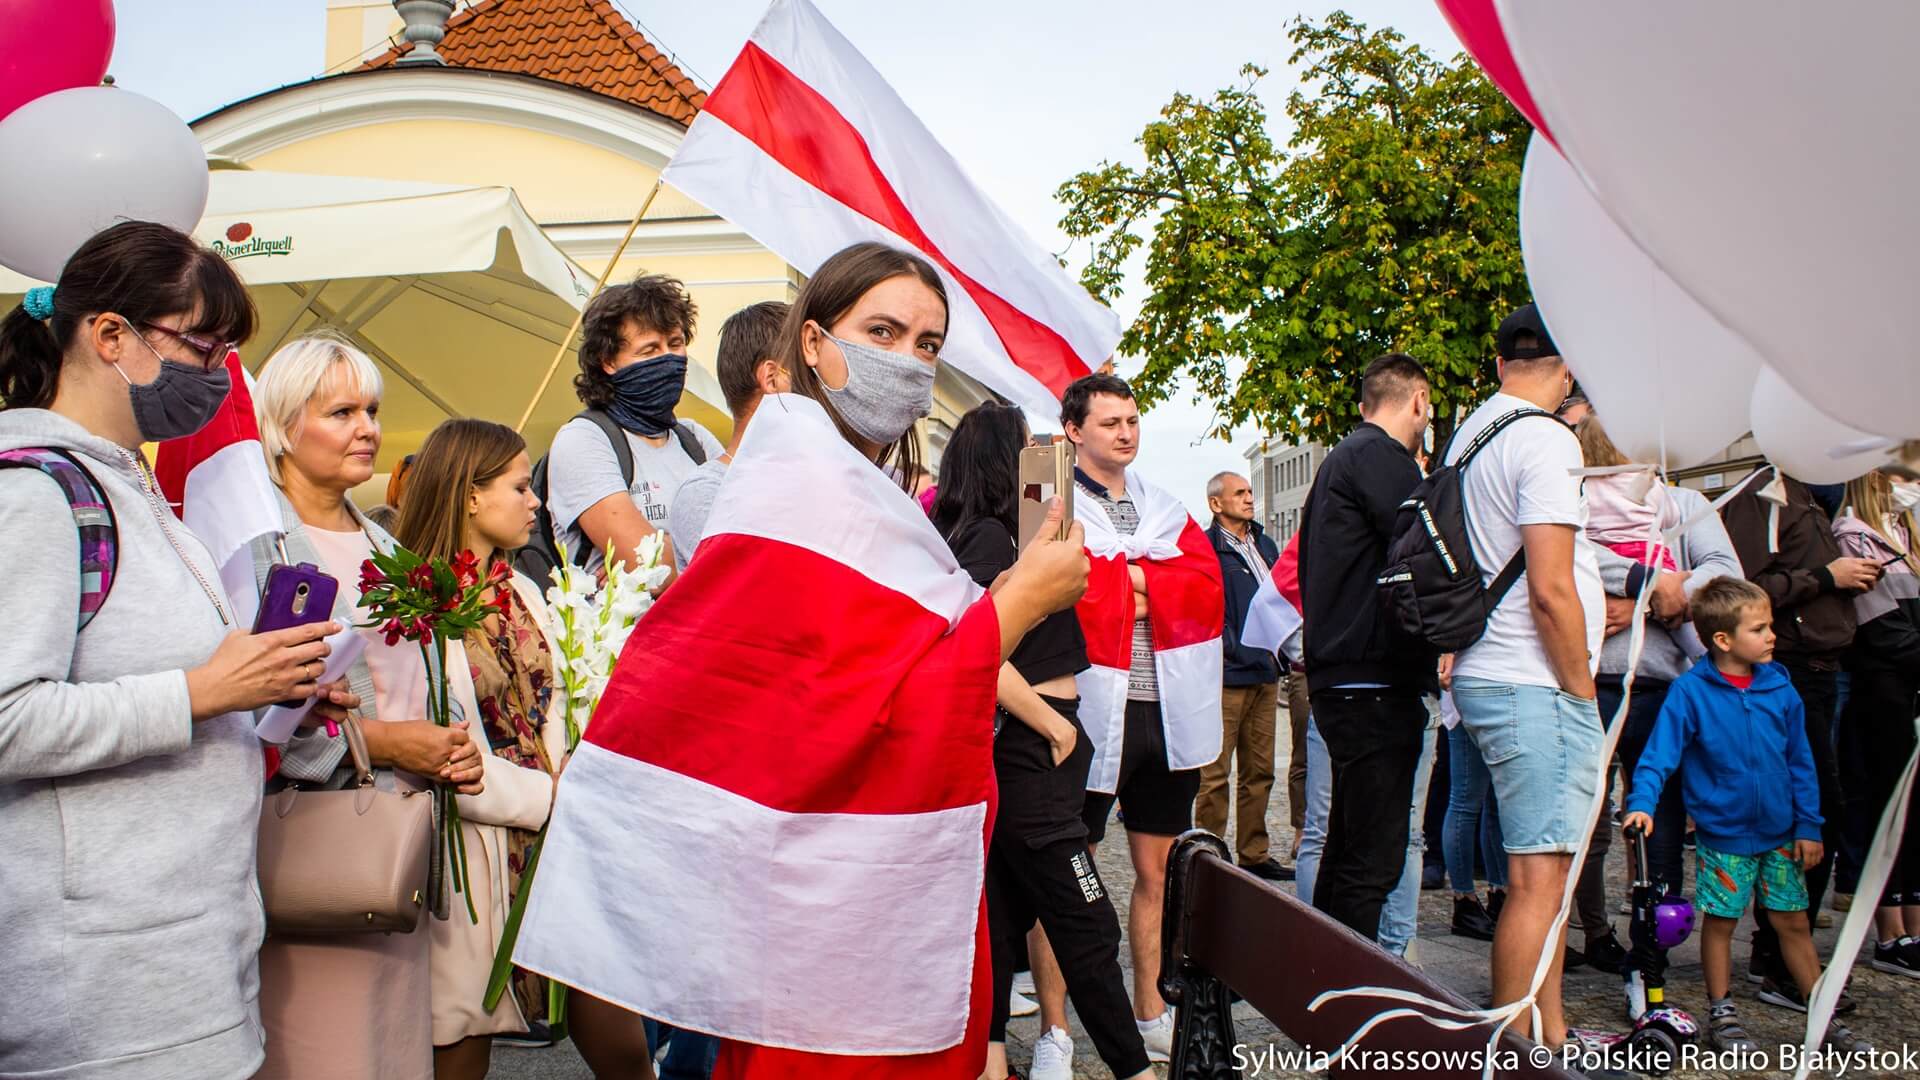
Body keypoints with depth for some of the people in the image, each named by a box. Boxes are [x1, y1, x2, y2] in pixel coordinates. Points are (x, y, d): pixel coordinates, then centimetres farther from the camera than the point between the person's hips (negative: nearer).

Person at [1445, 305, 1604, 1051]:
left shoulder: (1467, 435, 13)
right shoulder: (1544, 440, -14)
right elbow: (1551, 590, -19)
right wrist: (1583, 696, -10)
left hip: (1486, 676, 9)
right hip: (1535, 685, -9)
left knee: (1543, 871, 16)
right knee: (1538, 878, -5)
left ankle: (1551, 1039, 25)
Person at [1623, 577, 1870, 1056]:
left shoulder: (1780, 688, -1)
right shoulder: (1690, 692, -13)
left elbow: (1800, 761, 6)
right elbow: (1659, 755, -15)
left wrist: (1808, 825, 4)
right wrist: (1641, 803, -30)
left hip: (1779, 835, 4)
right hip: (1722, 835, -4)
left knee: (1794, 922, 13)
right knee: (1720, 922, 7)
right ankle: (1722, 1014, 22)